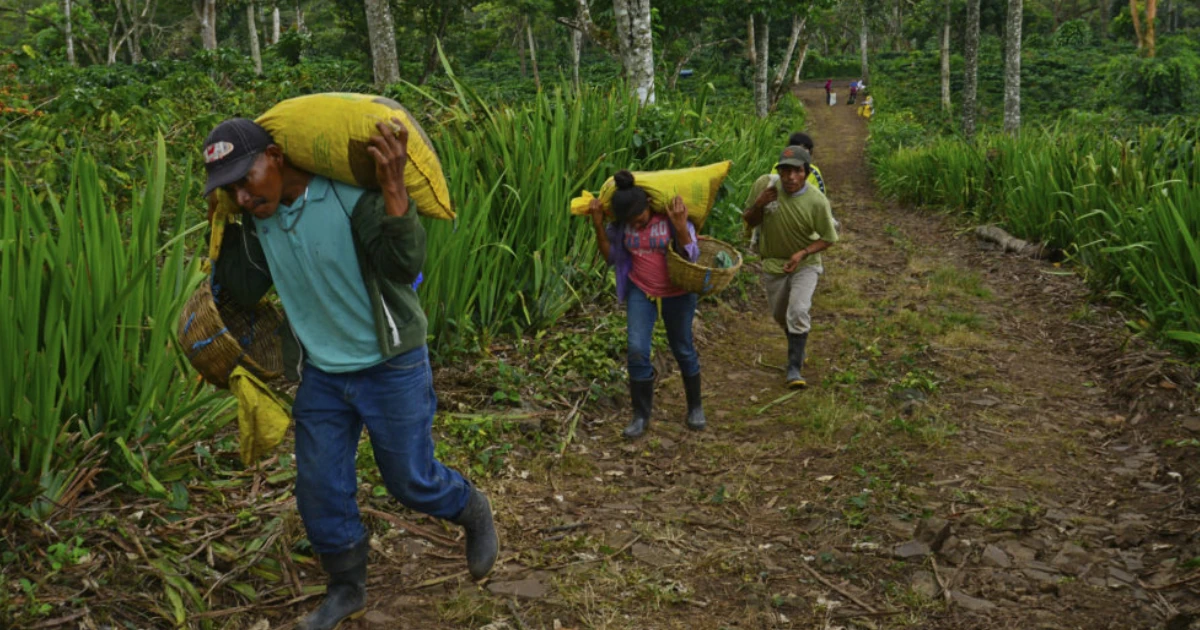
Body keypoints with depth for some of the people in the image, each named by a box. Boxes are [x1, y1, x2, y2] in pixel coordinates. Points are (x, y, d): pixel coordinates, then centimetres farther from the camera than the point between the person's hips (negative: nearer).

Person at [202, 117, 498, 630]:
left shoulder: (352, 195, -23)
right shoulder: (258, 220, -2)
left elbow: (405, 265, -32)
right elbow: (243, 291, 2)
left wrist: (393, 190, -43)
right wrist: (224, 227, -4)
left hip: (391, 366, -6)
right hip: (321, 375, 6)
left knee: (410, 478, 6)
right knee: (319, 489, 10)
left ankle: (474, 514, 38)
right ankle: (346, 589, 31)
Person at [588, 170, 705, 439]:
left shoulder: (672, 216, -19)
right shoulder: (621, 223, -9)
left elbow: (691, 256, -21)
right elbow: (610, 256, -3)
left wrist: (680, 226, -35)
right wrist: (598, 225, -16)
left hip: (677, 294, -2)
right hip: (640, 291, 2)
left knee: (683, 349, 11)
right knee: (637, 350, -10)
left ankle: (695, 407, 32)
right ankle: (641, 415, 5)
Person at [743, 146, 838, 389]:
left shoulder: (817, 201, -24)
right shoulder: (764, 185, -18)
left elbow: (828, 238, -11)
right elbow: (749, 221, -5)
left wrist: (802, 253, -26)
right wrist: (759, 205, -26)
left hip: (805, 264, -3)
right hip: (773, 263, 3)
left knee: (798, 312, -21)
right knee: (780, 315, 18)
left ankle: (794, 368, -7)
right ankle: (798, 347, 49)